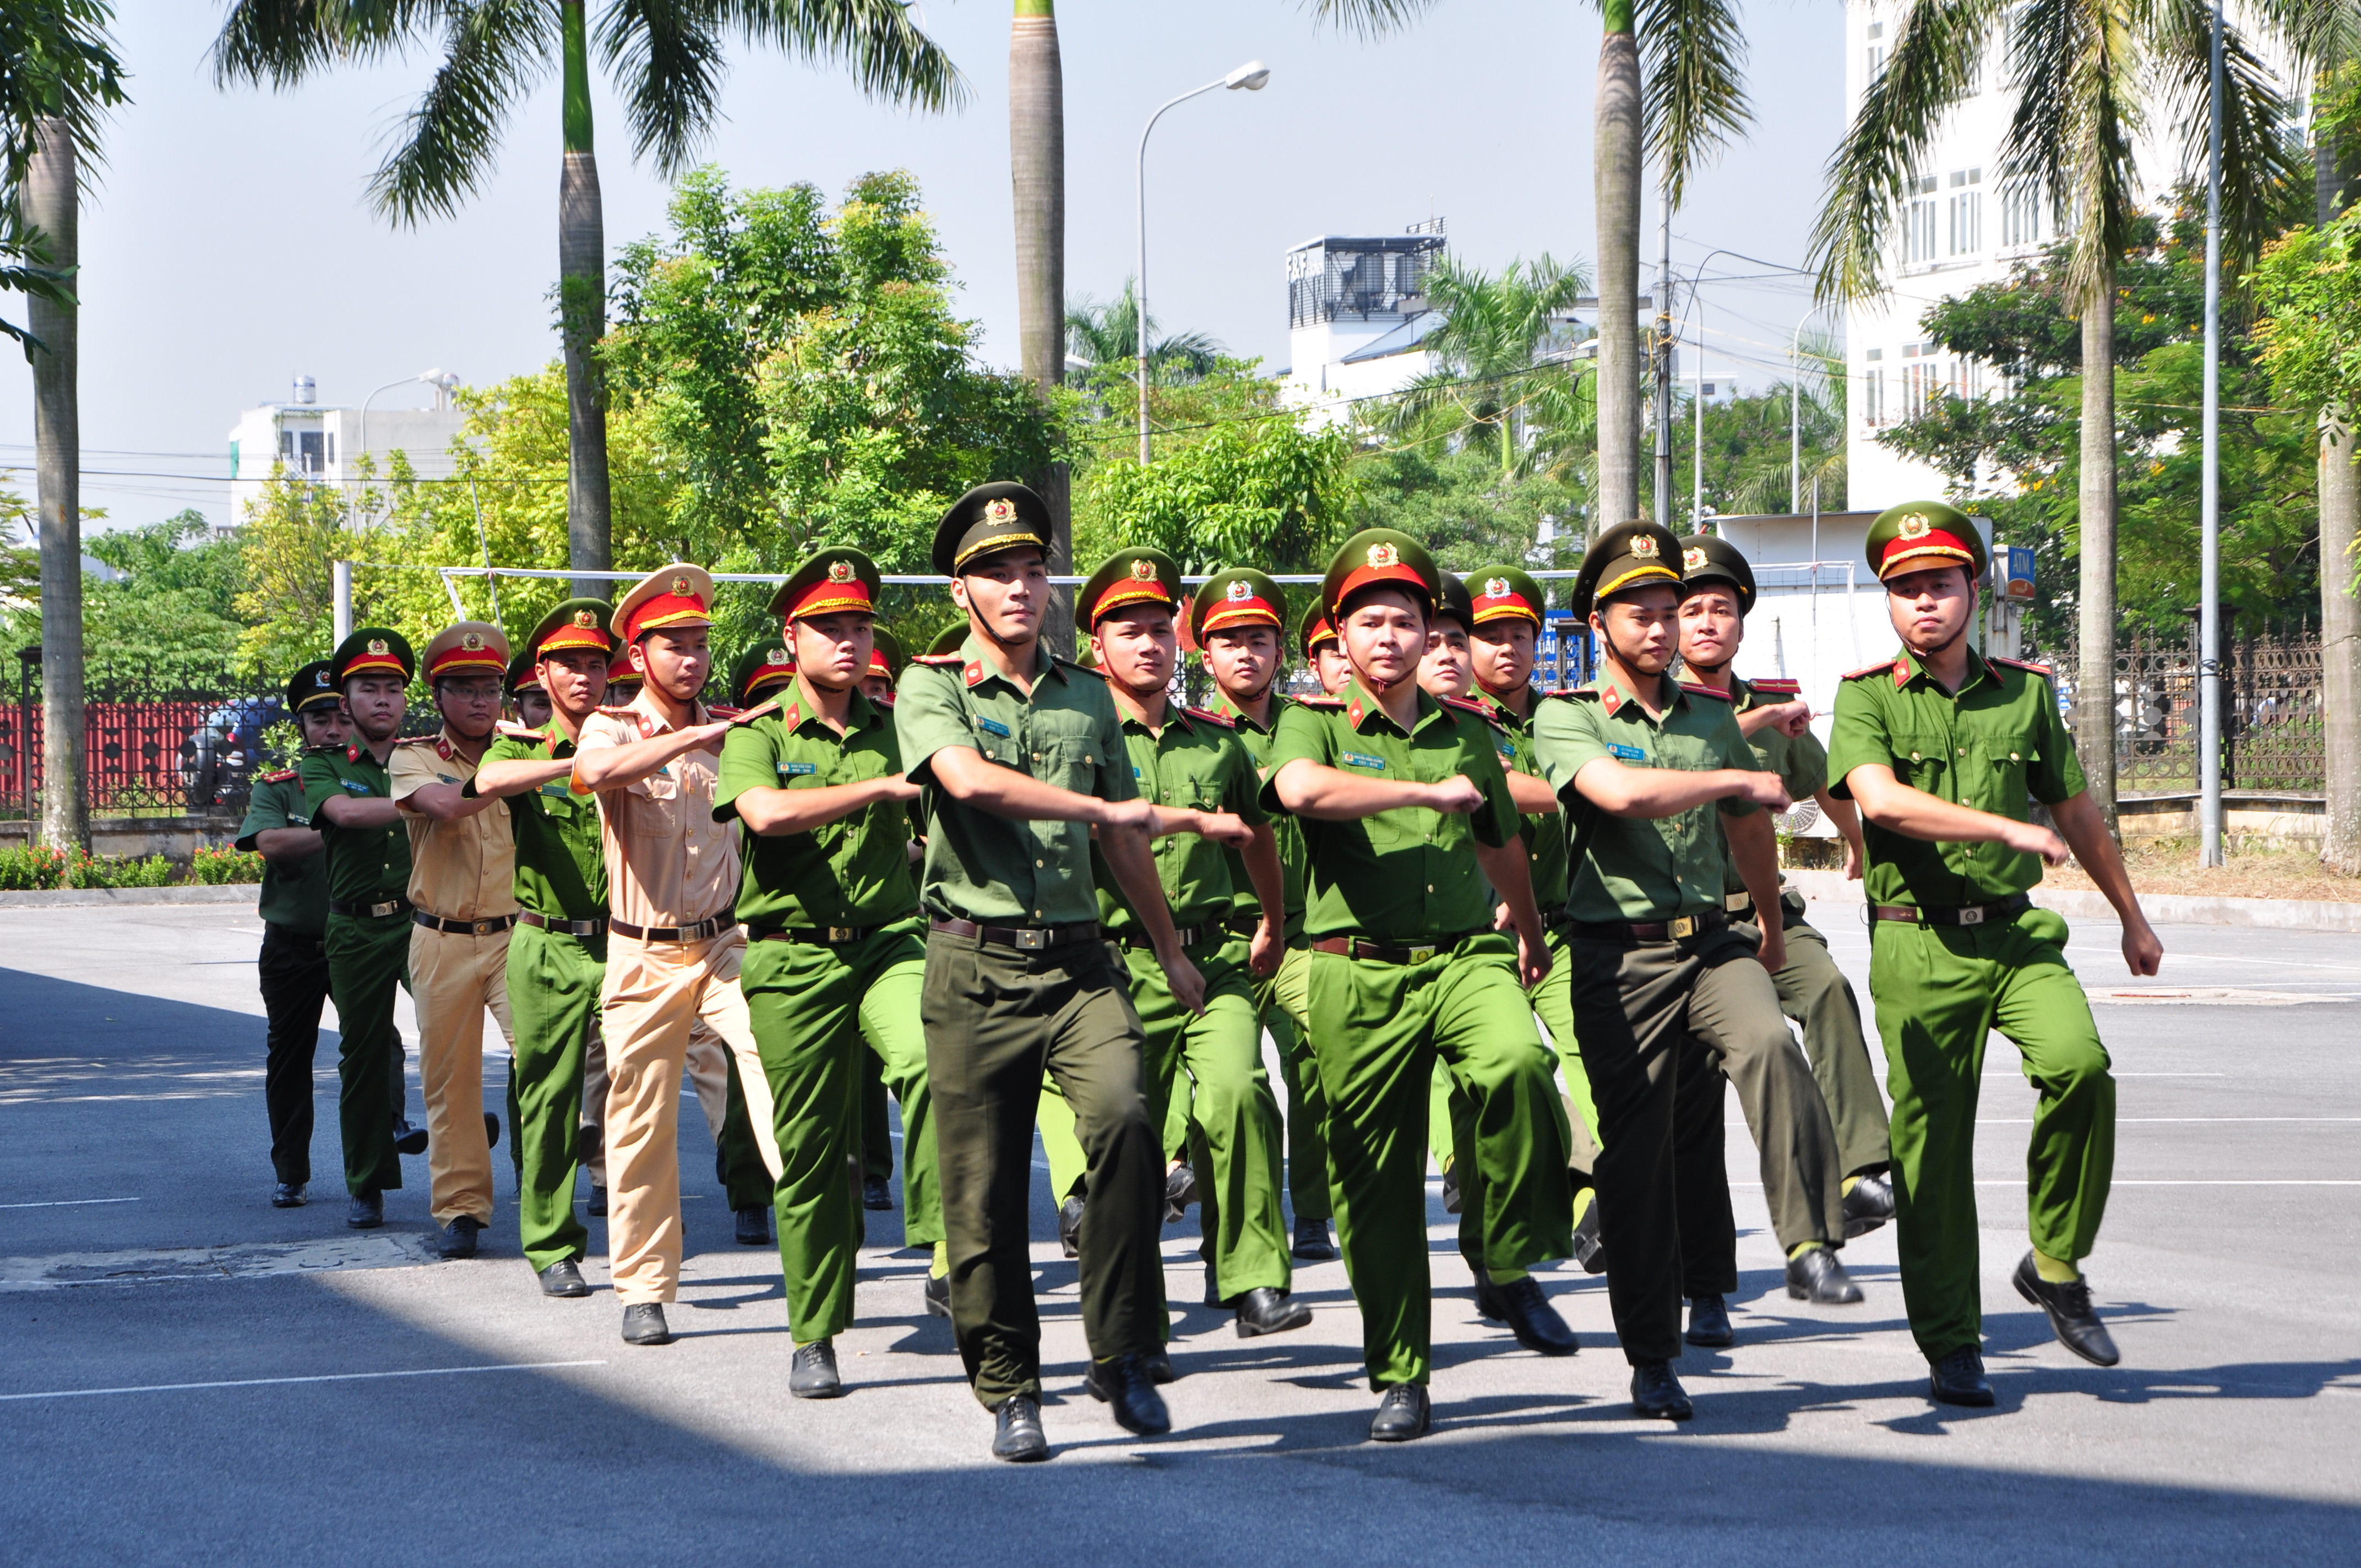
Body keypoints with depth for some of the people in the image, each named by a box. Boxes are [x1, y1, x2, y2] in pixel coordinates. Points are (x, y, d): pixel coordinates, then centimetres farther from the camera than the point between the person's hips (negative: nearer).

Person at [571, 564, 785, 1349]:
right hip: (645, 953, -1)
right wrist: (691, 738, -30)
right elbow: (592, 774, -25)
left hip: (726, 941, 1)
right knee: (641, 1122, 4)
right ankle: (643, 1290, 15)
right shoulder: (612, 728, -2)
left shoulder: (731, 732, 7)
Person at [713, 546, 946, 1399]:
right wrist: (880, 788, -22)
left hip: (890, 943, 1)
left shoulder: (894, 730, 12)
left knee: (931, 1063, -30)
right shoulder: (760, 733, 3)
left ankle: (948, 1260, -30)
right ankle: (815, 1337, 17)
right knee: (810, 1151, 3)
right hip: (794, 957, -1)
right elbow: (766, 811, -19)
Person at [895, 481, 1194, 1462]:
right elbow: (970, 780, -19)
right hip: (976, 964, -2)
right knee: (984, 1187, -1)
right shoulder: (931, 688, 2)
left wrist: (1171, 952, 30)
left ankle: (1123, 1357, -9)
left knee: (1124, 1122, -21)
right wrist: (1100, 808, -10)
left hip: (1079, 959, 2)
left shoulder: (1087, 697, 16)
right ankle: (1008, 1390, 13)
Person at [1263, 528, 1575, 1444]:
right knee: (1376, 1184, 0)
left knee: (1518, 1066, -30)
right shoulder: (1315, 724, 5)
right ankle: (1399, 1378, 13)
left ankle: (1506, 1269, -12)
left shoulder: (1467, 734, 17)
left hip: (1467, 956, 2)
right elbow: (1300, 788, -20)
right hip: (1360, 970, -2)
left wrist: (1530, 939, 46)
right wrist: (1426, 792, -15)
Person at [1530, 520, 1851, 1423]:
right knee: (1636, 1152, -1)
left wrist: (1770, 931, 39)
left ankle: (1811, 1243, -30)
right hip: (1620, 953, -3)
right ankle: (1651, 1360, 9)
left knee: (1768, 1044, -29)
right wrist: (1740, 782, -11)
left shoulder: (1710, 716, 15)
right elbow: (1619, 791, -21)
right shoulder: (1566, 720, 0)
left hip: (1710, 942, 3)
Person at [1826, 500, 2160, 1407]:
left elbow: (2076, 812, 23)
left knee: (2079, 1064, -24)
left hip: (2015, 932, 2)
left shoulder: (2025, 693, 11)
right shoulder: (1867, 697, 0)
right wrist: (2006, 828, -25)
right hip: (1918, 945, -2)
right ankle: (1951, 1347, 11)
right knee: (1931, 1141, -1)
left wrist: (2131, 918, 30)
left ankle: (2055, 1264, -4)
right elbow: (1880, 798, -19)